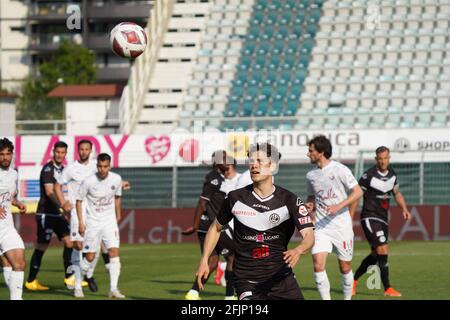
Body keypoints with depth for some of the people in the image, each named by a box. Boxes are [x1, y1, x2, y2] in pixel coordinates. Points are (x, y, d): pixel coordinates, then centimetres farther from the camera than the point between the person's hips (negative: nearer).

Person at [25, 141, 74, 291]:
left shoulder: (62, 169, 13)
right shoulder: (48, 169, -13)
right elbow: (49, 192, -24)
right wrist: (63, 205, -36)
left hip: (57, 213, 8)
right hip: (46, 213, -8)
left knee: (69, 242, -1)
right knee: (41, 247, -3)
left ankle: (69, 277, 4)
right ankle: (31, 281, 6)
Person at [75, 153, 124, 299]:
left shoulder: (116, 179, -6)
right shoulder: (89, 181, -15)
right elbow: (79, 200, -3)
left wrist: (118, 215, 19)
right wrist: (81, 222, -7)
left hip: (110, 221, 2)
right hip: (92, 222, -2)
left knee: (114, 252, -13)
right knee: (90, 257, 1)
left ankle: (113, 289, -13)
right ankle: (78, 285, 22)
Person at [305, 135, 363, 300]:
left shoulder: (340, 170, -7)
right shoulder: (310, 175, 9)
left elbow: (358, 192, -8)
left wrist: (339, 206, -20)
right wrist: (310, 206, 1)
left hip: (341, 226, -3)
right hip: (321, 226, 3)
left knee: (345, 267, 6)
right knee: (318, 264, -15)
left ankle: (347, 298, 25)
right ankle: (326, 299, -10)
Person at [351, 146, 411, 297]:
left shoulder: (392, 173, 7)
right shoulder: (369, 175, -14)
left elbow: (397, 193, 20)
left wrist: (404, 208, 3)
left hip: (383, 219, 8)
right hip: (370, 218, -8)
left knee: (376, 255, 14)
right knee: (383, 250, -16)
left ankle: (353, 280, 31)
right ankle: (387, 289, -12)